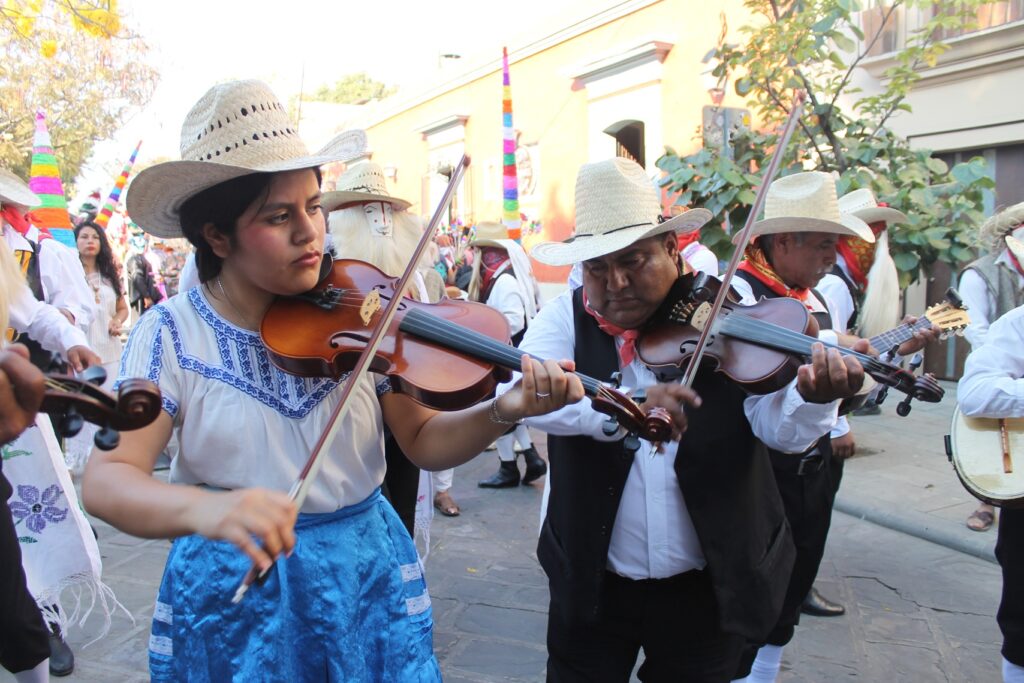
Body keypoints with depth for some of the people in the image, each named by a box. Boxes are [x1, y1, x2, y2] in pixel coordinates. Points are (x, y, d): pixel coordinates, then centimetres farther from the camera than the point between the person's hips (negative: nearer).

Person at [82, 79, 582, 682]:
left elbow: (425, 442, -7)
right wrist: (200, 507, -41)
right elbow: (106, 478, -19)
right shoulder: (173, 333, -11)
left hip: (368, 577, 2)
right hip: (234, 595, -1)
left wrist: (505, 411, -26)